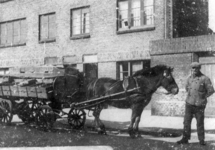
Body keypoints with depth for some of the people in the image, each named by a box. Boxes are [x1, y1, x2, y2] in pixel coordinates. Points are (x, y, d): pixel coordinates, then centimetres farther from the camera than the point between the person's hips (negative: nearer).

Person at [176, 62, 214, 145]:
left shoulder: (204, 79, -9)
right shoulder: (190, 78, 7)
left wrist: (203, 97, 2)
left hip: (199, 105, -4)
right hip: (189, 103, 5)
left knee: (200, 123, 2)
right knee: (186, 122, 5)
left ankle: (201, 140, 13)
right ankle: (185, 139, 12)